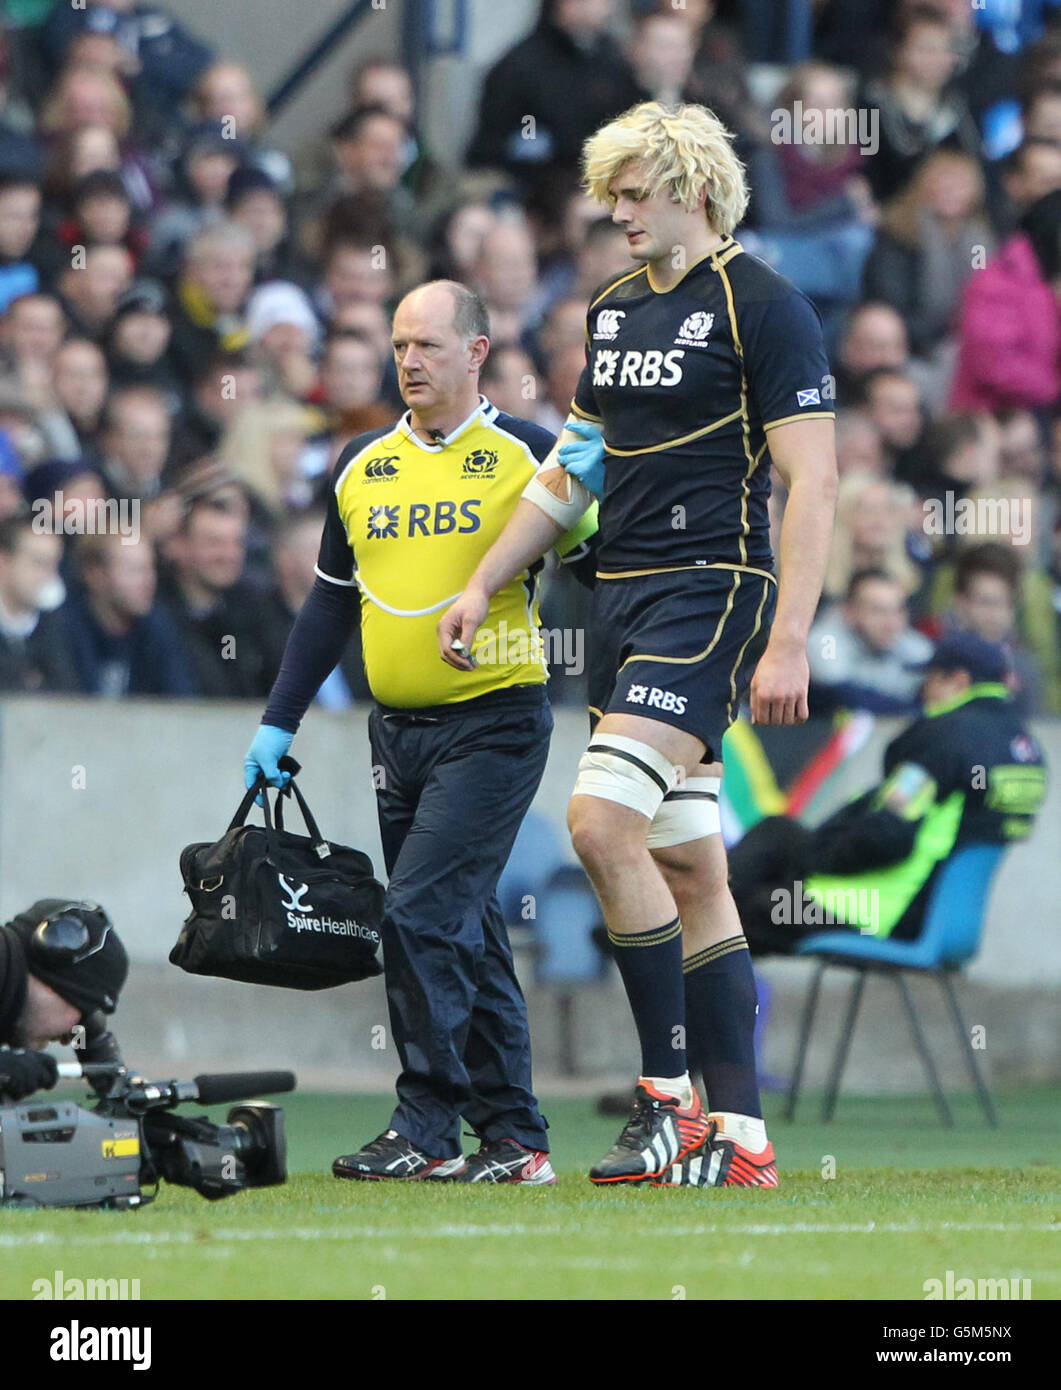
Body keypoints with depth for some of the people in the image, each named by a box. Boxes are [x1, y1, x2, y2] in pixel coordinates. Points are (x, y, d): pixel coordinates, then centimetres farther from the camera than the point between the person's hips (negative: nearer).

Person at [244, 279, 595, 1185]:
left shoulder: (525, 457, -3)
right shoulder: (362, 466, 12)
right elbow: (331, 601, 20)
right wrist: (279, 723, 17)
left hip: (493, 726, -6)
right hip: (398, 729, 6)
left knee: (421, 914, -15)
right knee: (465, 933, 8)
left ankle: (426, 1127, -9)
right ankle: (515, 1139, 13)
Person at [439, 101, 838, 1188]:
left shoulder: (762, 305, -8)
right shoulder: (613, 309, 16)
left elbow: (811, 478, -13)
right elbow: (572, 469, 25)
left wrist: (788, 642, -19)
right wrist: (480, 589, 21)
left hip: (710, 595, -8)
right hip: (621, 598, 8)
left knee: (602, 822, -21)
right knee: (689, 871, 5)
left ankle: (669, 1092, -13)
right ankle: (738, 1135, 7)